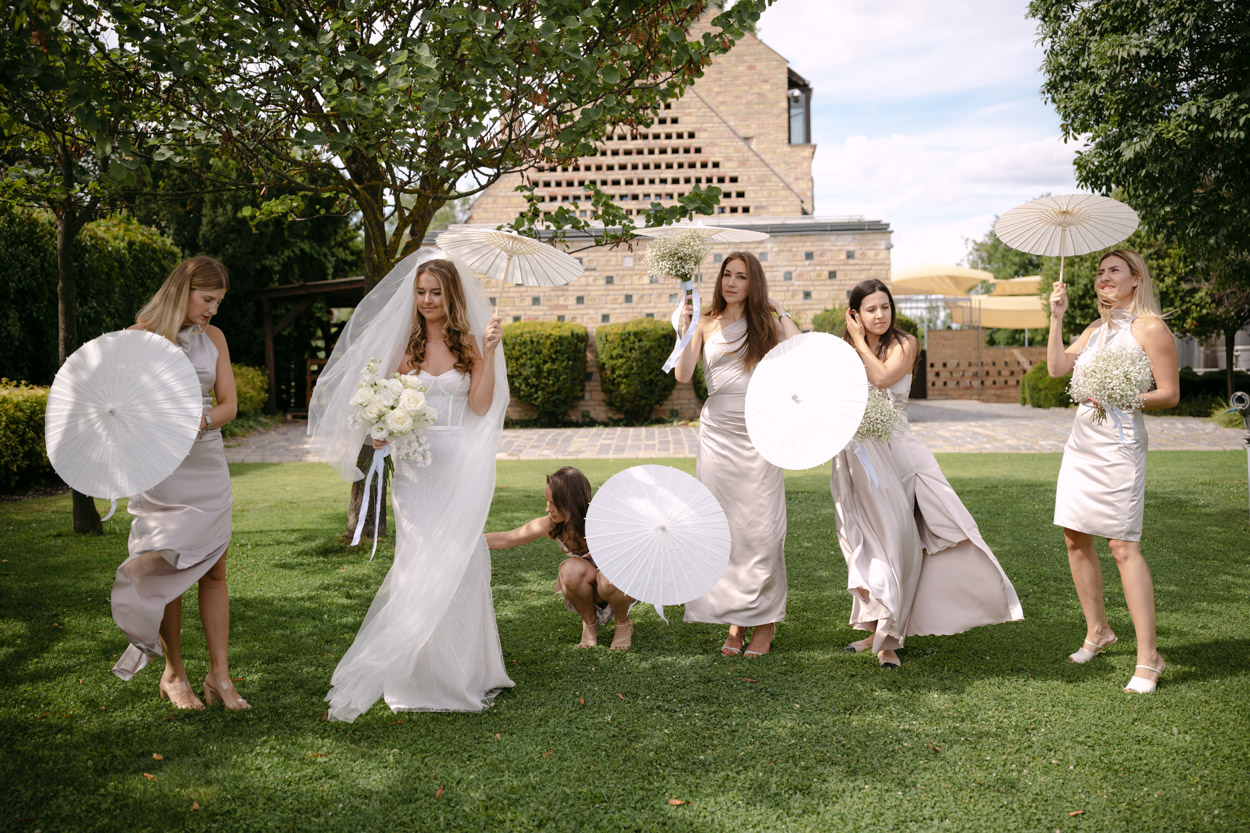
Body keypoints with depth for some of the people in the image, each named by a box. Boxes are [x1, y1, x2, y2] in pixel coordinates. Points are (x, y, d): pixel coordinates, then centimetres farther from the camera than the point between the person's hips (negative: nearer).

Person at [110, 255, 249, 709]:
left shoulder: (213, 338, 10)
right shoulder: (143, 335, -2)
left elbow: (228, 404, 6)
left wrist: (199, 421, -12)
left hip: (208, 463, 4)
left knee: (214, 569, 1)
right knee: (169, 569, 0)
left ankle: (219, 676, 5)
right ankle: (173, 673, 14)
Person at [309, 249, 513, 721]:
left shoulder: (469, 342, 6)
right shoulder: (405, 343, 7)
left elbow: (481, 405, -4)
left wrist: (489, 352, -9)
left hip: (460, 467, 0)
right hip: (415, 466, 0)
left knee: (458, 565, 3)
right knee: (420, 567, -2)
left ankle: (462, 673, 17)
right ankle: (422, 677, 8)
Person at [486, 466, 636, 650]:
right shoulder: (551, 525, -16)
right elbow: (505, 539, -9)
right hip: (586, 589, 3)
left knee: (608, 580, -38)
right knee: (571, 569, -32)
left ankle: (624, 623, -3)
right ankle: (590, 623, -3)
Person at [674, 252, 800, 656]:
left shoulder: (766, 324, 8)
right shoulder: (706, 324, 10)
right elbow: (683, 375, -2)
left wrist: (778, 309, -3)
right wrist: (685, 328, -9)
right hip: (717, 432, 1)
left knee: (760, 527, -2)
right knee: (723, 526, 3)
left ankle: (764, 622, 8)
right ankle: (735, 622, 13)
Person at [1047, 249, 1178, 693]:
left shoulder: (1150, 328, -4)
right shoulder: (1094, 330, 18)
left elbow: (1169, 394, -7)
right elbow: (1057, 367, 7)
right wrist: (1056, 318, 5)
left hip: (1119, 444, -8)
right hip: (1082, 441, 8)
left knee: (1123, 545, -11)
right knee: (1075, 538, 9)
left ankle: (1148, 657, -6)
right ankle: (1097, 631, 24)